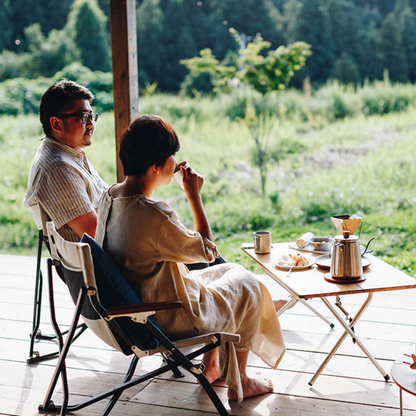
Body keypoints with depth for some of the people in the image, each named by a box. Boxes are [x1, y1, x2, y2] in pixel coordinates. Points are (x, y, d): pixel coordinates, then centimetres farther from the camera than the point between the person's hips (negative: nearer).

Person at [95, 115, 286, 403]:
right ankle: (240, 383, 32)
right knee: (248, 287, 16)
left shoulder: (110, 197, -5)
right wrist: (195, 196, -14)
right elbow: (208, 251, -18)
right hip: (171, 318, -9)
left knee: (226, 271, 28)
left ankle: (212, 366, 37)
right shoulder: (154, 215, -34)